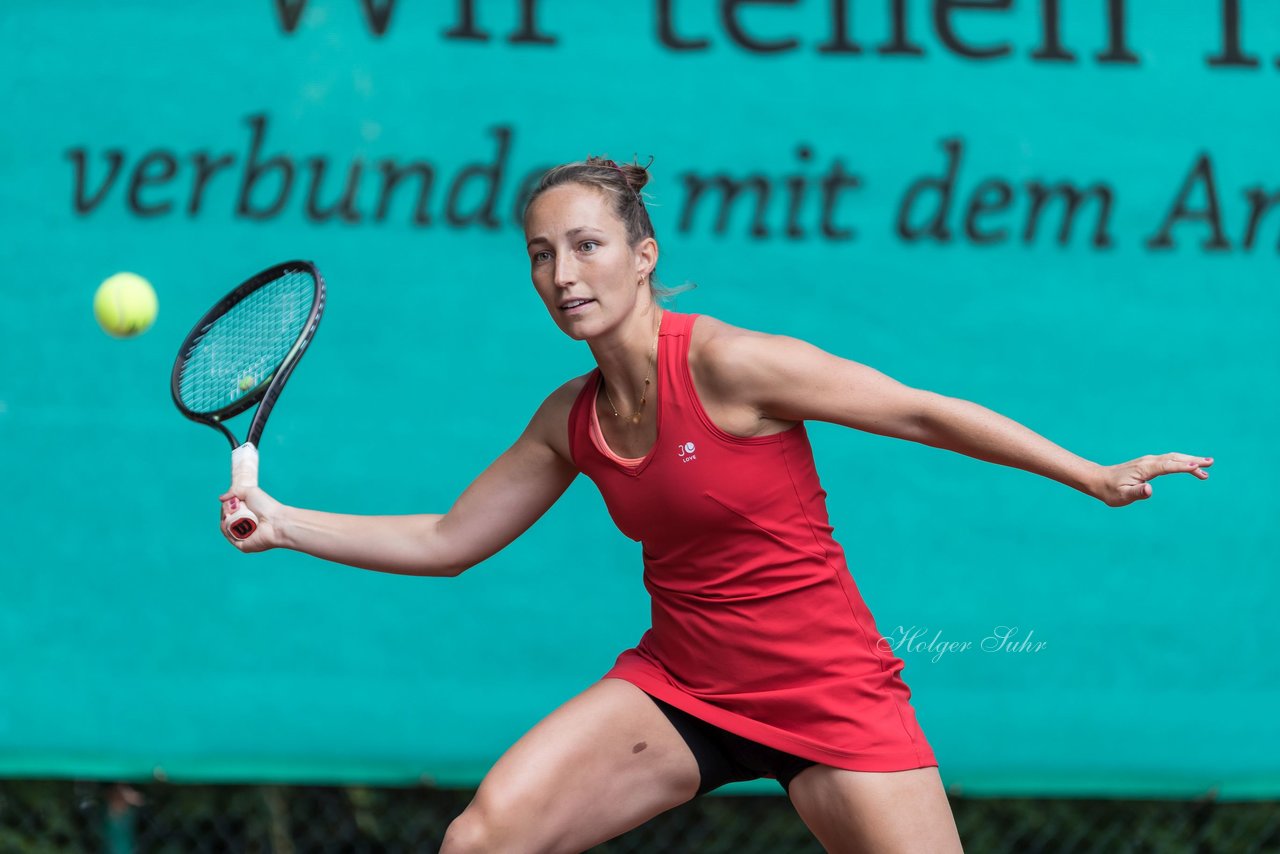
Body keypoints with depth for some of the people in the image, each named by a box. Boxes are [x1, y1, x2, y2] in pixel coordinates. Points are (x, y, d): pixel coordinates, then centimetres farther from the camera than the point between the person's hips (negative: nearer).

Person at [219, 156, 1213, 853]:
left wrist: (1096, 478, -8)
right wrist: (284, 524, 2)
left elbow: (925, 414, -11)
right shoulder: (571, 420, 3)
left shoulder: (725, 364, -16)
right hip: (679, 687, 5)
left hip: (828, 693, -5)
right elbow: (449, 539, 12)